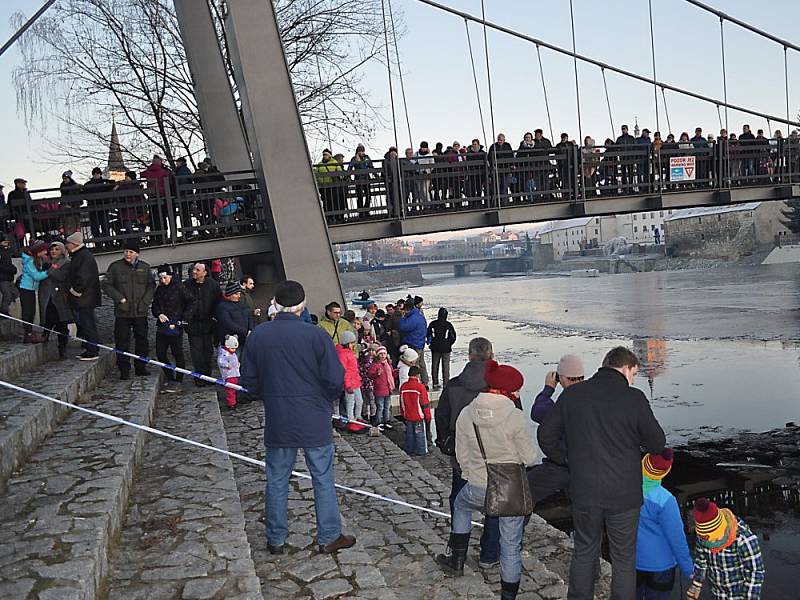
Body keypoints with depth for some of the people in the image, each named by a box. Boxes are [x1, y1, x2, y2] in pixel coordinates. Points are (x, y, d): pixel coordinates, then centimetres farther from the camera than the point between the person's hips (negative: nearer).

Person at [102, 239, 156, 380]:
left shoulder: (145, 267, 8)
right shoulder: (115, 267, 1)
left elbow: (151, 286, 10)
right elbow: (106, 285, 0)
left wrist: (145, 301, -3)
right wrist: (120, 298, -10)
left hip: (140, 311, 2)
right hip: (122, 312, -2)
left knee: (142, 339, 8)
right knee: (122, 341, -1)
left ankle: (140, 367, 20)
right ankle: (124, 370, 6)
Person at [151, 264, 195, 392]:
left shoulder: (179, 288, -6)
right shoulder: (159, 290, 12)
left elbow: (191, 303, -7)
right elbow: (154, 305, 18)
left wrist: (183, 318, -11)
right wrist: (159, 314, -3)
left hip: (175, 326, -6)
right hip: (162, 326, 6)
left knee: (177, 354, -1)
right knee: (160, 353, 6)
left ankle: (177, 381, 9)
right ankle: (170, 378, 19)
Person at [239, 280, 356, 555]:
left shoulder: (258, 335, -5)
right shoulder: (316, 335, -14)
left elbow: (248, 380, 1)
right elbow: (335, 379, -14)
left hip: (277, 421, 3)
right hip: (315, 421, -2)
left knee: (277, 481, 15)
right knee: (323, 480, 11)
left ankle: (276, 539, 26)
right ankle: (329, 537, 21)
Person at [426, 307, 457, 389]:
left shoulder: (433, 324, -4)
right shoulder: (449, 325, -9)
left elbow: (428, 335, 1)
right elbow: (453, 337, -5)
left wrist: (430, 343, 16)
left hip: (435, 348, 2)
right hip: (446, 348, -2)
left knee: (435, 365, 11)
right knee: (445, 366, 5)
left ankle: (435, 383, 12)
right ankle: (446, 383, 4)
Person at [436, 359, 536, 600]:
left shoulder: (465, 415, -8)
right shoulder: (515, 417, -19)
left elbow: (462, 455, 3)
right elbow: (529, 457, -10)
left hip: (477, 489, 3)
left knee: (461, 504, 34)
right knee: (511, 544, 14)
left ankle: (457, 561, 41)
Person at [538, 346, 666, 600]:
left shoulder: (572, 394, -2)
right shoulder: (634, 398, -13)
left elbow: (546, 434, 4)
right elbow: (657, 444, -4)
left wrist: (566, 459, 17)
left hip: (583, 492, 3)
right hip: (623, 494, -3)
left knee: (584, 553, 18)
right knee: (624, 559, 13)